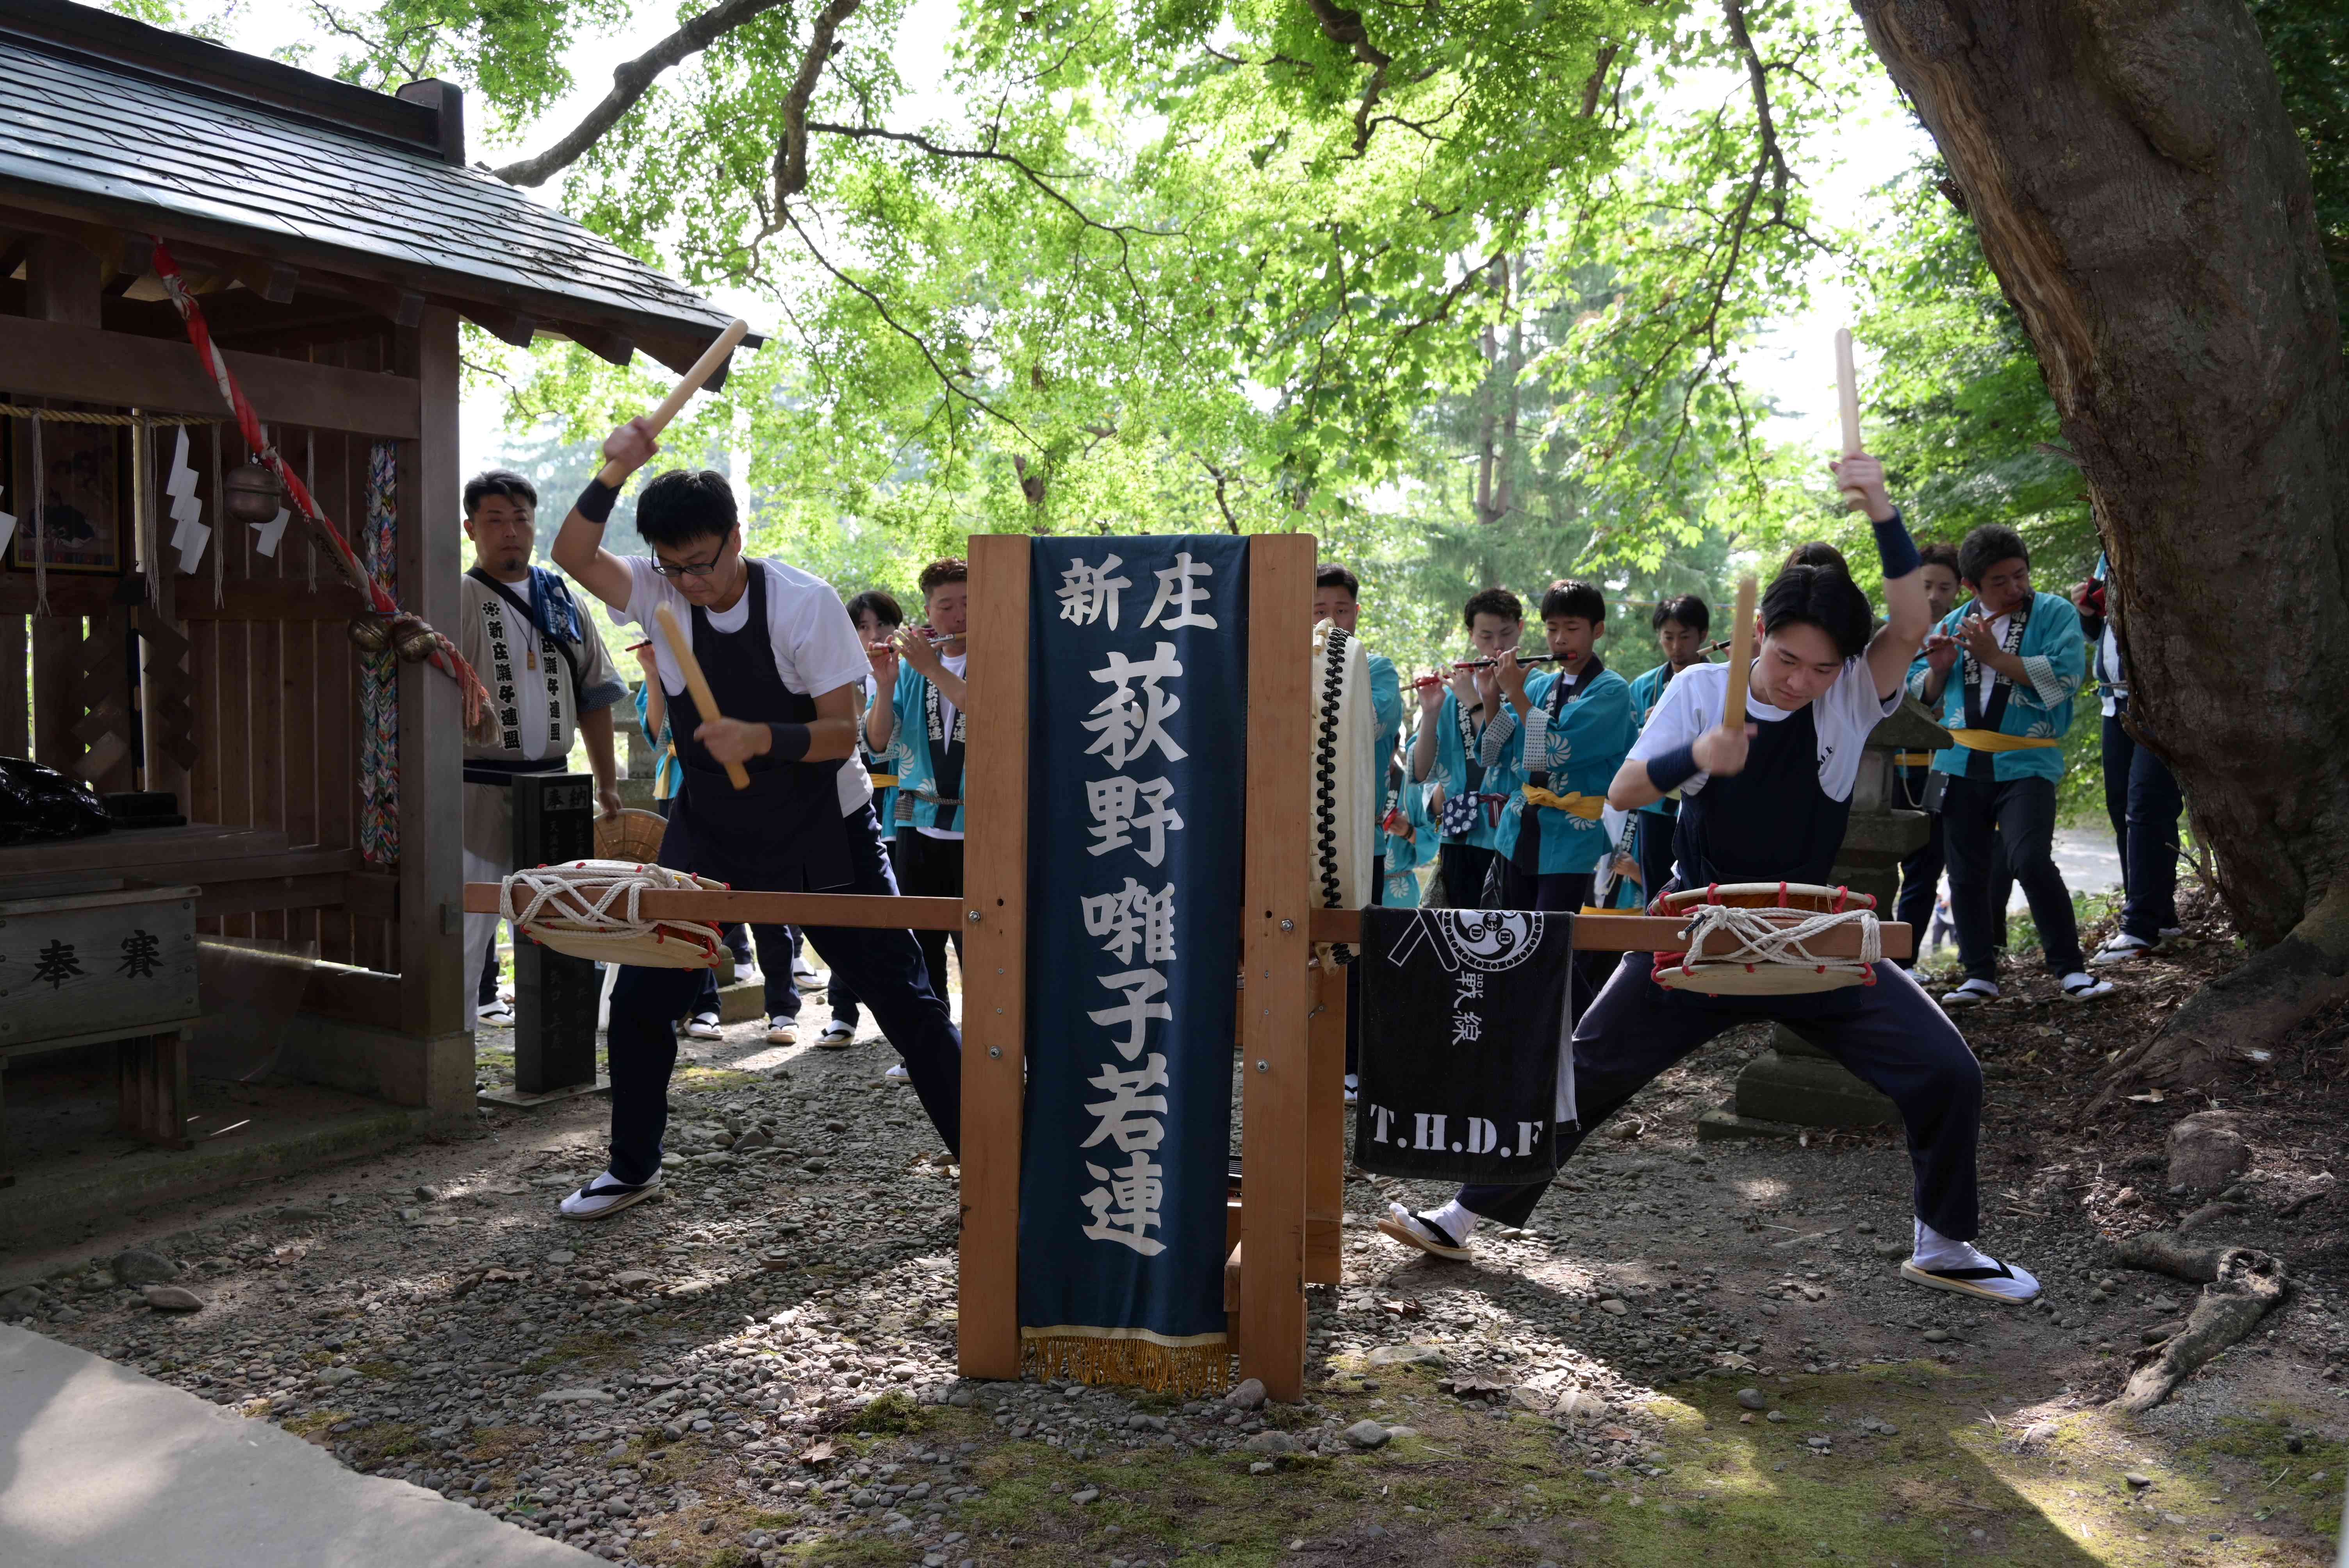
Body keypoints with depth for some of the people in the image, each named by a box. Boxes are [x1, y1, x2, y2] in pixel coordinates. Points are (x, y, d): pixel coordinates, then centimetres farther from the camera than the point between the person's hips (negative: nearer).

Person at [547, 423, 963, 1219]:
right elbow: (574, 555, -15)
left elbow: (841, 733, -18)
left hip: (823, 838, -4)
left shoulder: (806, 602, -17)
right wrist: (613, 475, -28)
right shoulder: (659, 593, -5)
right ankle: (633, 1167, 26)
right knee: (638, 1001, 5)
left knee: (907, 1002, -3)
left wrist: (761, 738, -35)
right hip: (709, 837, 4)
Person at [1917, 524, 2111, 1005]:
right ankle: (1980, 975, 17)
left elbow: (2065, 676, -14)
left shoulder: (2054, 613, 2)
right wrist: (1939, 669, -2)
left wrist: (1995, 657, -16)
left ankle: (2070, 969, -5)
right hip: (1961, 764, 4)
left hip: (2026, 763, -4)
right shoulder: (1952, 625, 13)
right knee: (1966, 874, 5)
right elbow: (1927, 698, 19)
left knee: (2031, 861, -19)